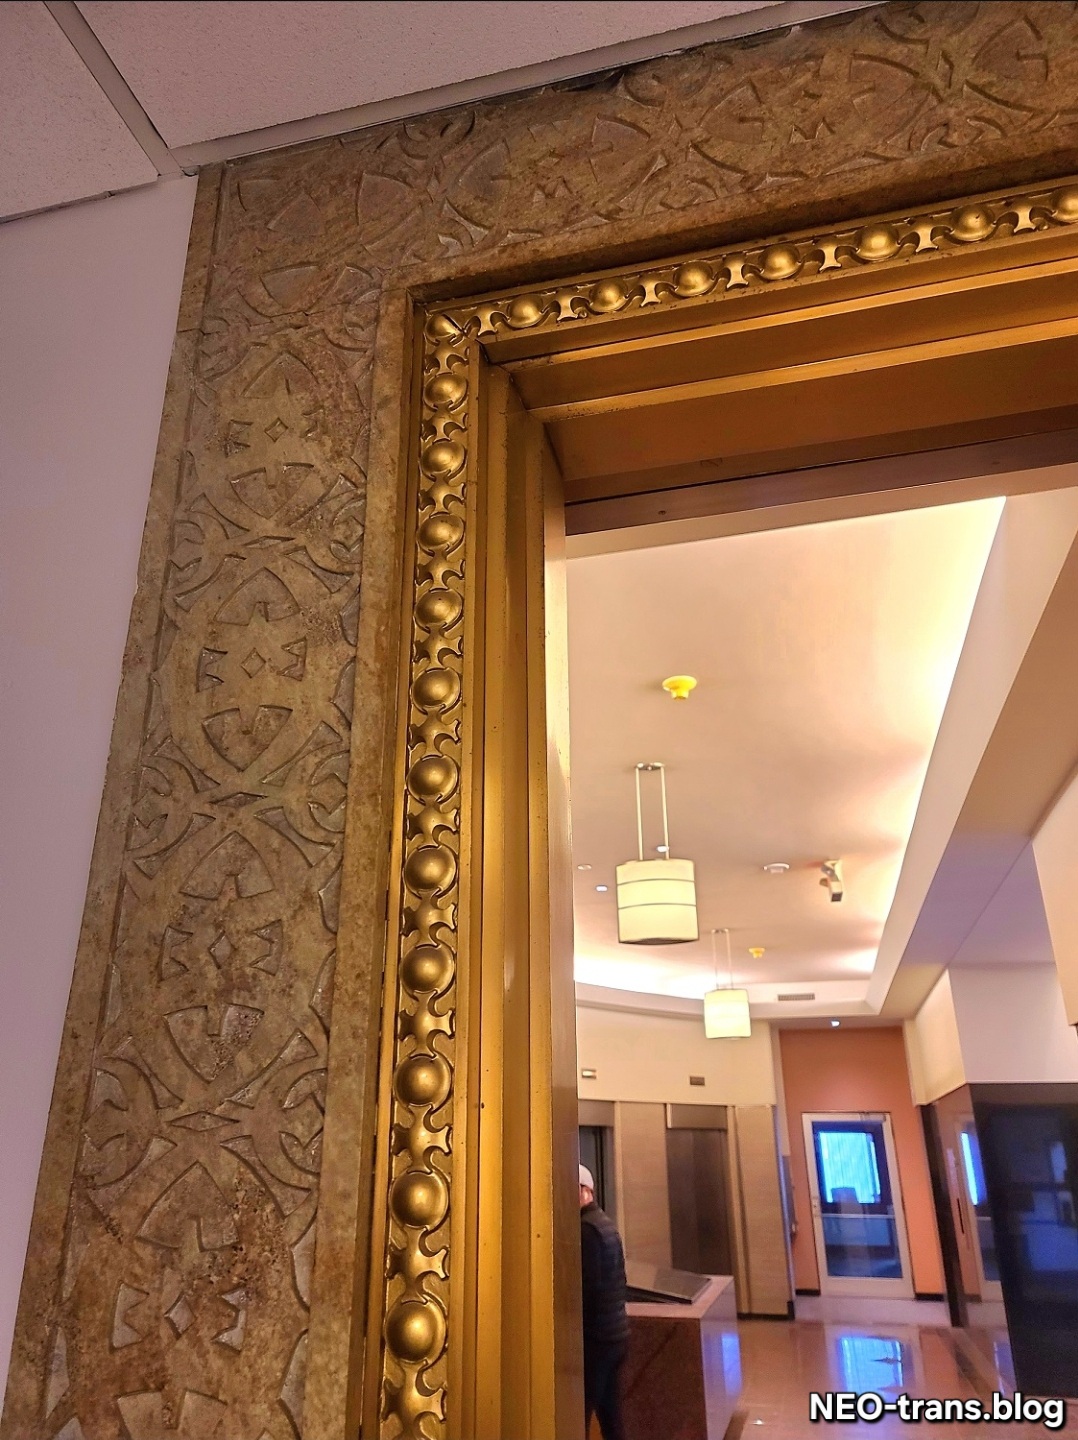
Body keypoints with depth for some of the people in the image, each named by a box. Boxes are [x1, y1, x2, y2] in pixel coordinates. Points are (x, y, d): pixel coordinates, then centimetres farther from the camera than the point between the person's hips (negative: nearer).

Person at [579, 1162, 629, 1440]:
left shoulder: (586, 1228, -18)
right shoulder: (605, 1223, 11)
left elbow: (586, 1287, -22)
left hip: (594, 1337, -9)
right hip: (615, 1332, 9)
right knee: (610, 1417, 16)